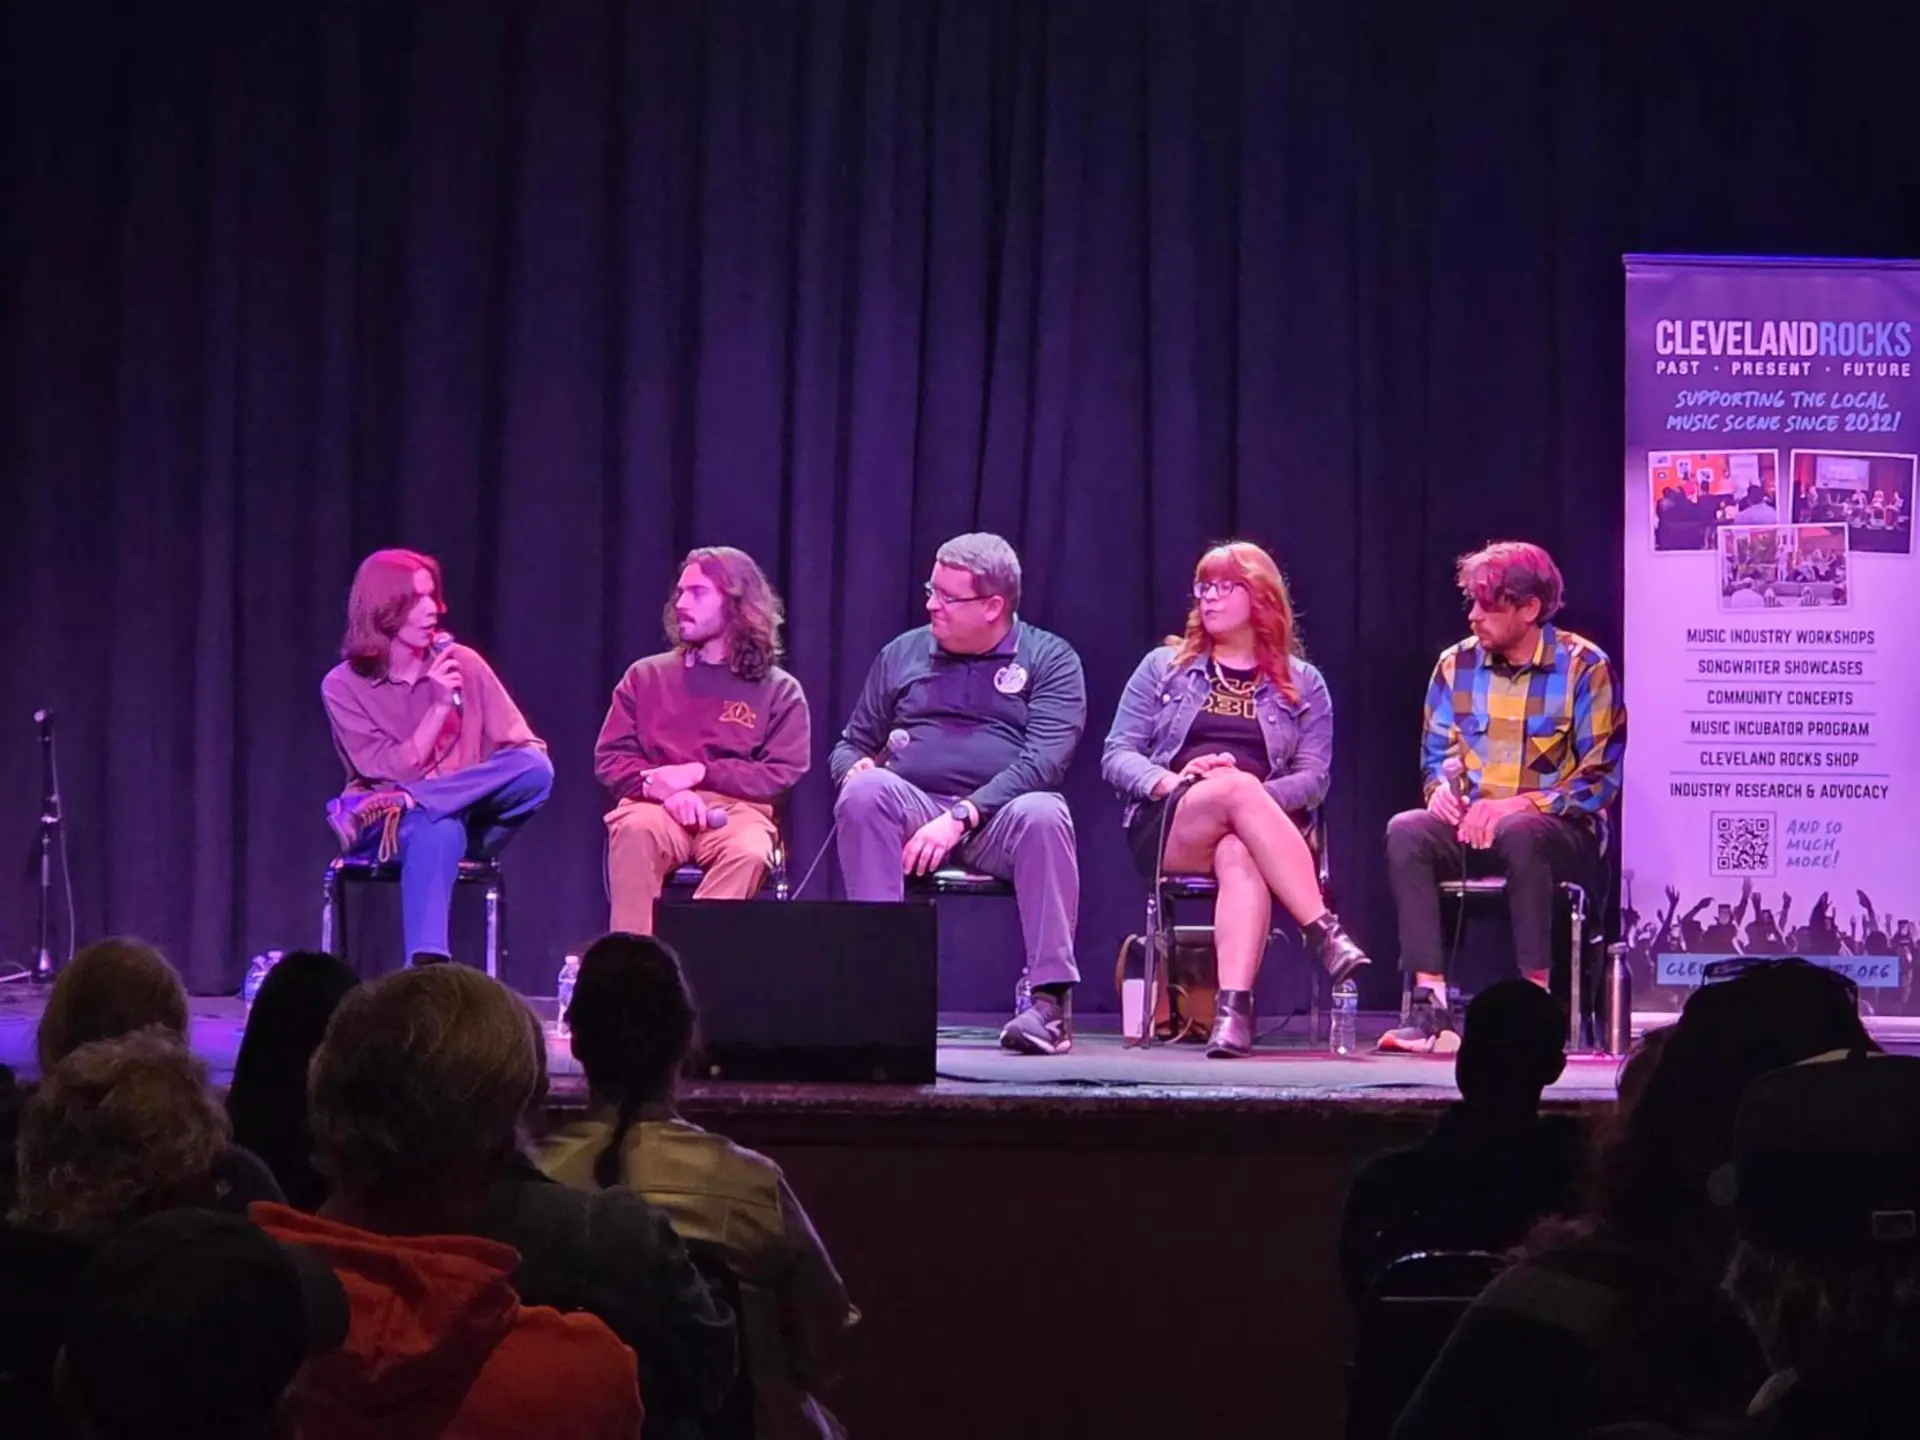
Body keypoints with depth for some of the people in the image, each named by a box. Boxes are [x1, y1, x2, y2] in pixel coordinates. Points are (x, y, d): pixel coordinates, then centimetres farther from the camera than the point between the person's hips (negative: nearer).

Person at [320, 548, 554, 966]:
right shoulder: (342, 686, -4)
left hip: (468, 814, 3)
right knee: (438, 831, -41)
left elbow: (525, 748, 0)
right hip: (385, 832, -3)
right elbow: (393, 773, -11)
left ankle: (396, 807, -23)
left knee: (535, 770, -27)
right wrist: (439, 707, -19)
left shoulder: (462, 664, 3)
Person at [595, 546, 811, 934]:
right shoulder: (647, 676, 18)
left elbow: (783, 776, 3)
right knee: (634, 830, -36)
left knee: (748, 852, -37)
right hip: (658, 806, 1)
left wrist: (698, 773, -9)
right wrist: (667, 790, -12)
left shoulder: (779, 691, 13)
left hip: (736, 809, -1)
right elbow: (611, 759, 10)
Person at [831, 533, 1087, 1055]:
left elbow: (1044, 761, -8)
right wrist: (855, 768, -5)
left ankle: (1048, 996, -32)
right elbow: (850, 745, 22)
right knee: (865, 791, -31)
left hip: (997, 820, -2)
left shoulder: (1049, 660, 6)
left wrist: (961, 817, -20)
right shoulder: (903, 654, 18)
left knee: (1042, 814, -37)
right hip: (912, 810, 2)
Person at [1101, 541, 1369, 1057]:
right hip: (1165, 829, 0)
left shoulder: (1301, 684, 15)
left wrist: (1251, 798, -15)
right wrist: (1169, 782, -12)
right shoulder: (1163, 667, 17)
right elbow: (1116, 756, 9)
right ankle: (1325, 932, -44)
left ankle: (1233, 1008, -57)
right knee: (1236, 786, -36)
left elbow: (1314, 780, 5)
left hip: (1253, 829, 0)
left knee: (1240, 859, -40)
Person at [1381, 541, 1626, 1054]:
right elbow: (1437, 754, 16)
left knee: (1519, 834, -40)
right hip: (1473, 828, 4)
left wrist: (1521, 805, -20)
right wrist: (1442, 789, -9)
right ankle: (1430, 1007, -35)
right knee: (1406, 831, -27)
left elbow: (1603, 775, -9)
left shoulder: (1584, 666, -6)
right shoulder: (1458, 664, 8)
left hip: (1563, 831, -4)